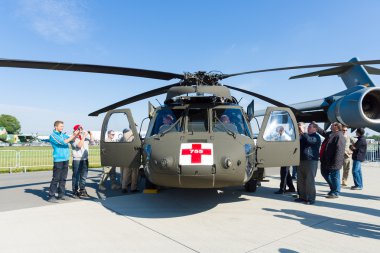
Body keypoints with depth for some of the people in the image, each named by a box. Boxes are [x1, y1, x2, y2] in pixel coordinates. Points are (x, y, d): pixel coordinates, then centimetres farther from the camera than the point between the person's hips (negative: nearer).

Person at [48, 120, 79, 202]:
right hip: (58, 159, -7)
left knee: (63, 178, 11)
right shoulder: (53, 135, -5)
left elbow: (71, 139, 10)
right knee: (56, 178, -5)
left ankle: (61, 194, 19)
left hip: (65, 159, 7)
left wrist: (76, 134, -8)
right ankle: (51, 196, 1)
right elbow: (63, 142, -15)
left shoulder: (63, 134, 15)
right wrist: (73, 135, -15)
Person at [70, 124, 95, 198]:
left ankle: (82, 190, 22)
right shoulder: (74, 139, -6)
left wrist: (91, 135, 1)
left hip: (85, 159, 6)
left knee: (84, 176, 12)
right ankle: (75, 192, 7)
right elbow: (79, 145, -21)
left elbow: (92, 143, 11)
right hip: (77, 160, -6)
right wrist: (84, 136, -19)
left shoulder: (85, 138, 12)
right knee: (76, 177, 0)